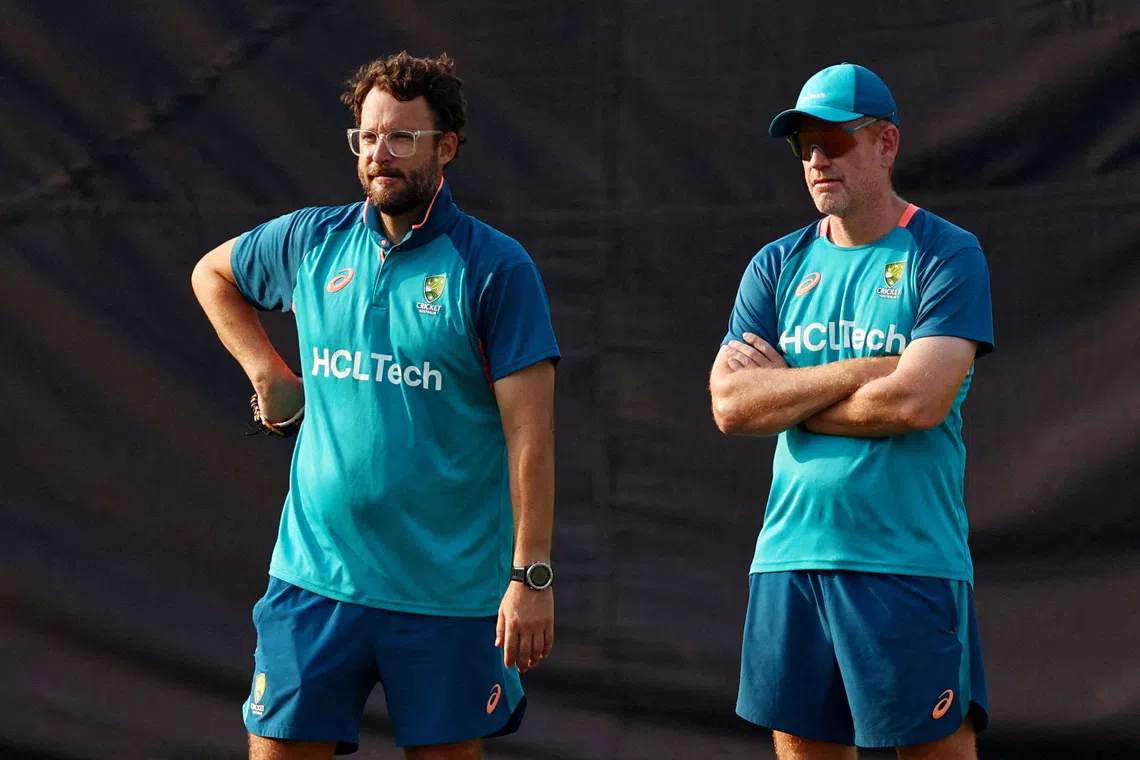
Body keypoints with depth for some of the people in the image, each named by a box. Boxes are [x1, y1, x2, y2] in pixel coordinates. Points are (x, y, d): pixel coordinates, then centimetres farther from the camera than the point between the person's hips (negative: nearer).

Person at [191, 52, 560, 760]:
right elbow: (213, 274, 28)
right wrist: (266, 371, 15)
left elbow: (530, 433, -10)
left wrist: (531, 576, -16)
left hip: (450, 591, -3)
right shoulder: (311, 240, 6)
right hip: (315, 576, 3)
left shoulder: (496, 267, -6)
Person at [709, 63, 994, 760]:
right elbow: (730, 407, -2)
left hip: (909, 564, -5)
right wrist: (864, 369, -11)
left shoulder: (946, 256, -3)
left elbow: (918, 400, -17)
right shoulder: (777, 266, 11)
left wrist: (782, 390, -5)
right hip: (790, 558, 5)